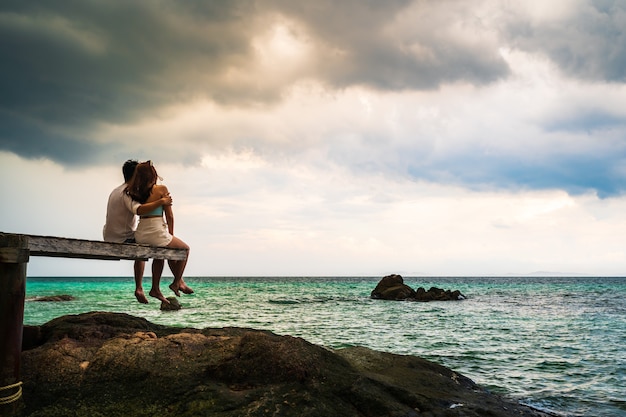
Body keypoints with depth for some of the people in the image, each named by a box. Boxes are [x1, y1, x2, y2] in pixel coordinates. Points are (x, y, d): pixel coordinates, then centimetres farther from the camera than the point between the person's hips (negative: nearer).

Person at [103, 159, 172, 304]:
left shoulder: (116, 190, 16)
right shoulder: (128, 192, -15)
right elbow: (138, 210, -35)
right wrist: (161, 202, -31)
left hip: (109, 239, 10)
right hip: (123, 240, -10)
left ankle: (139, 288, 31)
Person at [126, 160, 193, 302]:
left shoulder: (136, 192, 8)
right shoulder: (161, 189, -6)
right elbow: (169, 216, -3)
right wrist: (171, 235, 9)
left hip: (140, 235, 6)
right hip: (156, 233, -6)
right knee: (185, 249, 21)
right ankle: (176, 282, 26)